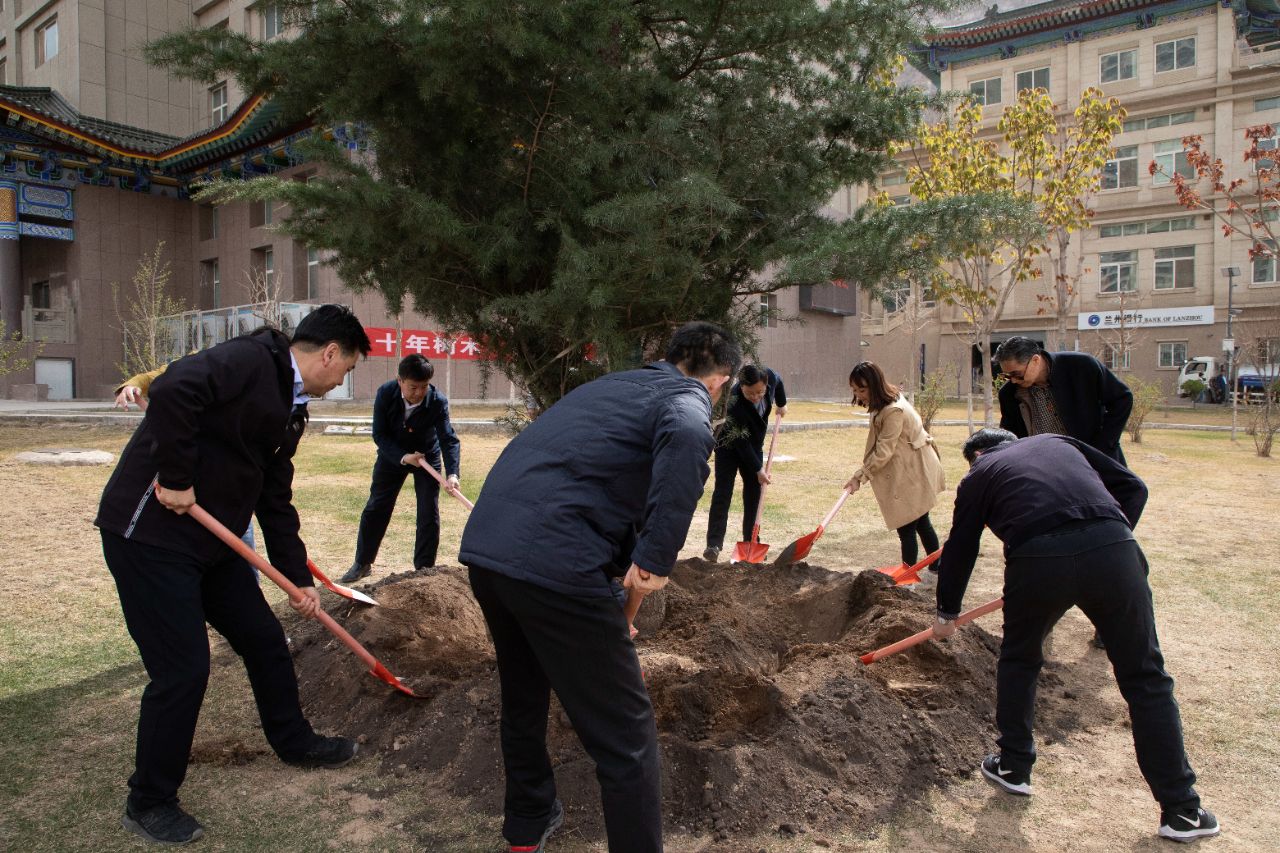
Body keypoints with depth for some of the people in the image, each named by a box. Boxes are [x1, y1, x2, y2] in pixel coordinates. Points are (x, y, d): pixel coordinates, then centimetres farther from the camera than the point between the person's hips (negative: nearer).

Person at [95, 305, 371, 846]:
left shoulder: (290, 410, 12)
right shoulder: (250, 360, -17)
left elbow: (275, 499, 16)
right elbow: (172, 390, -34)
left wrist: (298, 577, 14)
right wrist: (176, 478, -25)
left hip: (210, 539, 10)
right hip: (149, 531, -9)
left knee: (265, 639, 16)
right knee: (182, 669, -4)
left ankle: (294, 742, 37)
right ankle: (149, 803, 18)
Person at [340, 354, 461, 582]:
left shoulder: (438, 401, -30)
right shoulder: (385, 394, -25)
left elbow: (449, 439, -33)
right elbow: (380, 435, -19)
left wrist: (452, 473, -48)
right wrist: (403, 457, -32)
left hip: (427, 455, -1)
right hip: (393, 454, 1)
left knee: (429, 514, -5)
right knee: (376, 508, 7)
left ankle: (424, 568, 9)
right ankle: (362, 563, 23)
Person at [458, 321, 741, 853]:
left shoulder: (612, 385, 27)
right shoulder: (689, 399, 2)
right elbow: (687, 439, -24)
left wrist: (625, 560, 38)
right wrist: (657, 557, -19)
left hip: (484, 545, 9)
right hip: (553, 564, -9)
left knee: (523, 699, 30)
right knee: (625, 734, 5)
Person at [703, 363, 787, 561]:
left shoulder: (769, 377, -26)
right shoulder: (734, 402, -38)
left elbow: (778, 382, 4)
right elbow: (741, 443, -29)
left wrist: (781, 404, 16)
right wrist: (758, 469, -23)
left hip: (753, 444, 6)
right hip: (729, 445, -6)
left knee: (753, 491, 4)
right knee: (723, 491, -12)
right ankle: (714, 544, -14)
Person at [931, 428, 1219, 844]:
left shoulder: (979, 475, 24)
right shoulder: (1058, 441, 31)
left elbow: (960, 550, 29)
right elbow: (1132, 487, 23)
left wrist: (947, 613, 41)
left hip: (1037, 561, -2)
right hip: (1113, 551, 2)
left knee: (1019, 659, 26)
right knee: (1146, 679, 15)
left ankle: (1013, 767, 36)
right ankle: (1181, 810, 22)